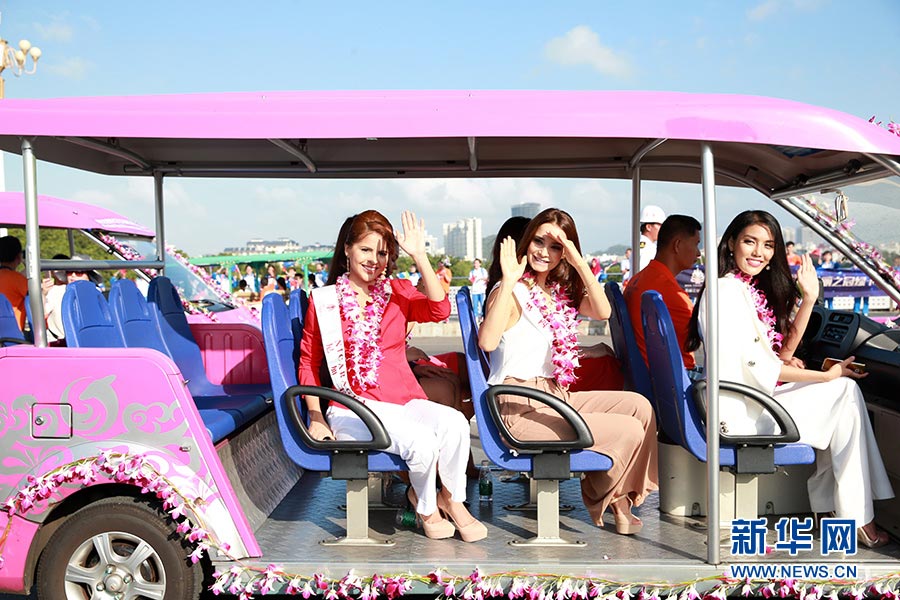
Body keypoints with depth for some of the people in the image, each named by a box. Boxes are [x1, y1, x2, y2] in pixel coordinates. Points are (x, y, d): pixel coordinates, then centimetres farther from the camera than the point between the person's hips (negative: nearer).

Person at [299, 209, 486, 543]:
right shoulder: (323, 300, 6)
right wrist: (316, 417, -2)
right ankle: (425, 505, 3)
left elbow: (439, 310, -9)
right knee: (422, 441, -30)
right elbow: (308, 362, 9)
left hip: (404, 400, 3)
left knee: (454, 422, -29)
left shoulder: (398, 292, 12)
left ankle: (451, 498, -1)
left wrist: (420, 256, -15)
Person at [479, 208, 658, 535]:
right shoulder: (512, 293, -10)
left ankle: (621, 497, 11)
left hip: (555, 397, 8)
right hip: (520, 409, -8)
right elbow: (487, 342, -29)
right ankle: (602, 499, 17)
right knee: (629, 431, -13)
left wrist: (579, 262, -13)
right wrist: (508, 283, -30)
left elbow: (602, 312, -7)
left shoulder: (561, 292, 13)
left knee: (638, 406, -1)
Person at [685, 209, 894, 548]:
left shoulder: (755, 289, 13)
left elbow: (780, 352, 11)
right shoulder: (727, 291, -15)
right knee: (845, 393, -8)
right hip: (740, 410, -9)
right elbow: (759, 370, -18)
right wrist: (827, 376, -11)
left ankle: (829, 508, 13)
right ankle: (857, 519, -1)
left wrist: (808, 299, 2)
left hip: (753, 396, 9)